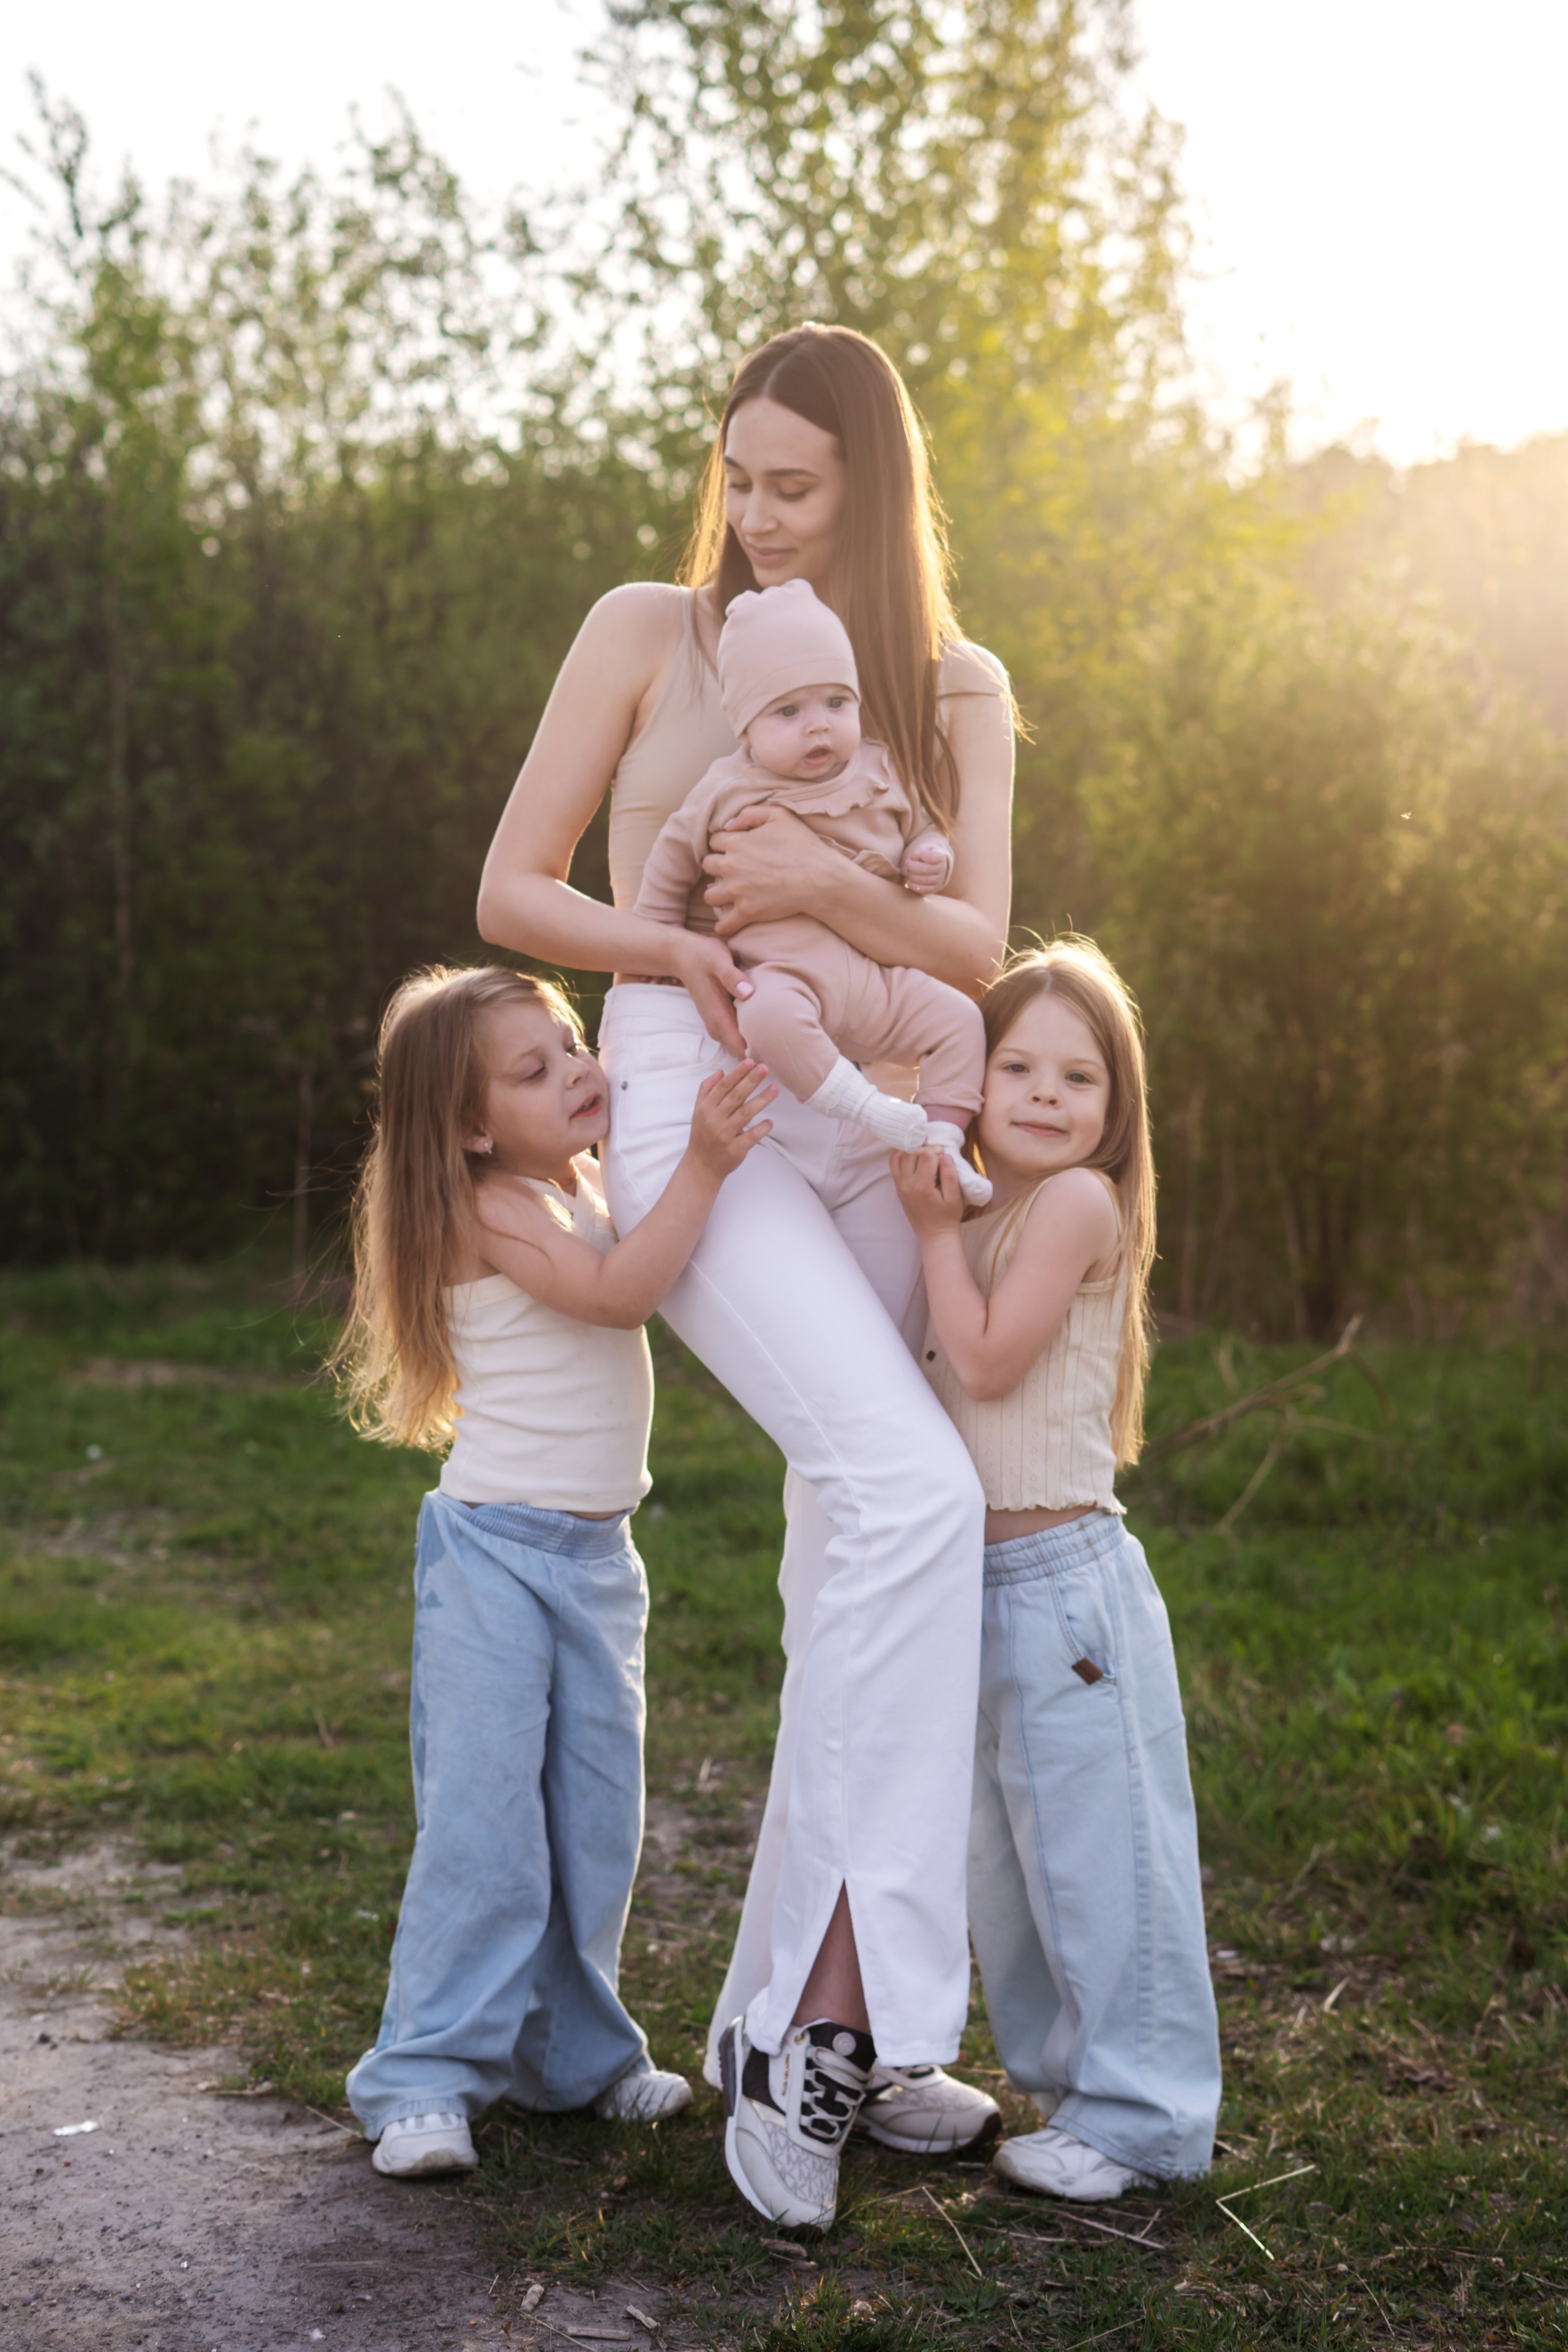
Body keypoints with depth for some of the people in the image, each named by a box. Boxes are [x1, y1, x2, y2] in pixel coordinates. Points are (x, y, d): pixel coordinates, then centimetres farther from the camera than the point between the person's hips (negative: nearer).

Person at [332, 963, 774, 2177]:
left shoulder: (594, 1184, 9)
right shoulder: (493, 1211, -15)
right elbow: (618, 1292, -28)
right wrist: (702, 1165, -34)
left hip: (598, 1555, 8)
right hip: (496, 1547, -7)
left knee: (598, 1821, 11)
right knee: (484, 1819, -8)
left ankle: (574, 2051, 24)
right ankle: (427, 2077, 1)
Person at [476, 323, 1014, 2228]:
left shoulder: (957, 689, 13)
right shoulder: (648, 632, 6)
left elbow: (978, 950, 2)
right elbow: (512, 893, 5)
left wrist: (831, 891, -16)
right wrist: (677, 946, -13)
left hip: (884, 1121, 4)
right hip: (695, 1111, -4)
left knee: (849, 1565, 4)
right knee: (913, 1490, -25)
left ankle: (793, 2020, 15)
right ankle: (843, 1999, -18)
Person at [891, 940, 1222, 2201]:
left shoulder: (1080, 1203, -12)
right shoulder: (985, 1230, 15)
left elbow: (985, 1361, -16)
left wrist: (935, 1229, -9)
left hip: (1063, 1576, -9)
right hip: (981, 1582, 9)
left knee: (1098, 1850, -1)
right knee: (1010, 1857, 17)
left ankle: (1141, 2115, 11)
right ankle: (1061, 2075, 32)